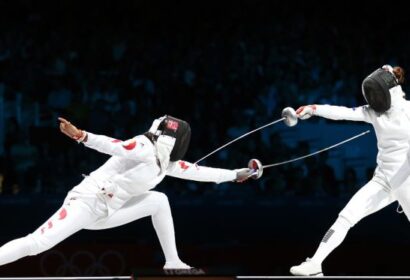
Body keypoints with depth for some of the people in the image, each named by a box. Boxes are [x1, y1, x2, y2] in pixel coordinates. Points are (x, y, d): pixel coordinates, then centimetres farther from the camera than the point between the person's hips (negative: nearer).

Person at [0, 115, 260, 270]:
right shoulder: (145, 148, -16)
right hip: (86, 202, -9)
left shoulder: (166, 160, 12)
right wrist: (83, 136, -49)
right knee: (36, 245, -23)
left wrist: (236, 175, 28)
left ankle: (173, 263, 15)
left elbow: (197, 172, 22)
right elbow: (115, 146, -32)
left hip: (106, 211, 9)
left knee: (160, 201, 10)